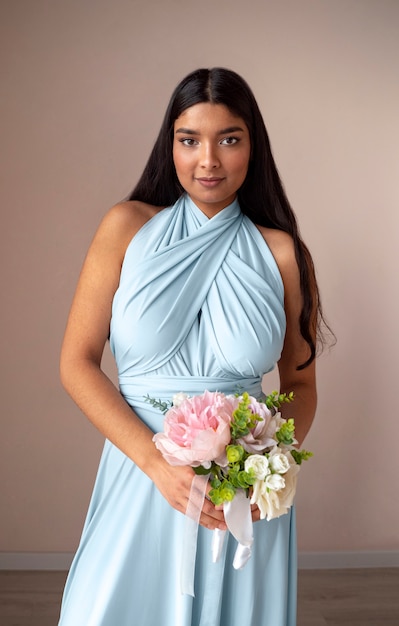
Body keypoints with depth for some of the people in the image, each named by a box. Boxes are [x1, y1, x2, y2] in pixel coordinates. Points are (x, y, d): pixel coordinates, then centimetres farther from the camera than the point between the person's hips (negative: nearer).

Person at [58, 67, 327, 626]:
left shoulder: (282, 254, -2)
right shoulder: (127, 227, -3)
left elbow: (300, 384, 6)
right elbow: (77, 363, -5)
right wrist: (158, 462, -15)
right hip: (140, 472, 0)